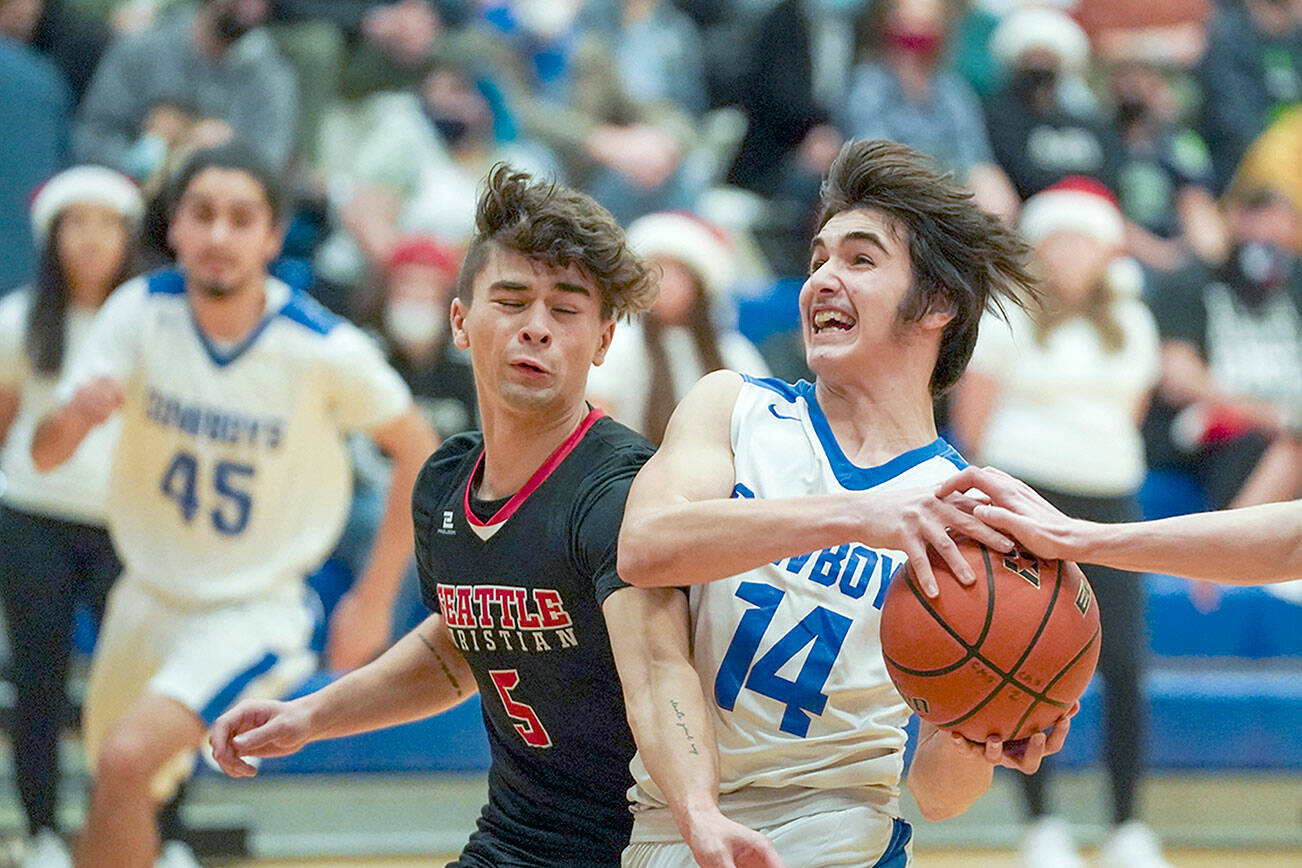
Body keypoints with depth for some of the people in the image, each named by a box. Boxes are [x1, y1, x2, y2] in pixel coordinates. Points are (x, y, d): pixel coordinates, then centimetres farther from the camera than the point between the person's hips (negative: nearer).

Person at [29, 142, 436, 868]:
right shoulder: (142, 312, -12)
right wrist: (74, 415, -39)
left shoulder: (325, 351, -20)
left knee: (127, 759, -26)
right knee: (127, 785, 18)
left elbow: (418, 451, -4)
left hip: (254, 611, -5)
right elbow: (46, 454, -14)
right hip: (149, 596, 5)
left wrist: (374, 600, -4)